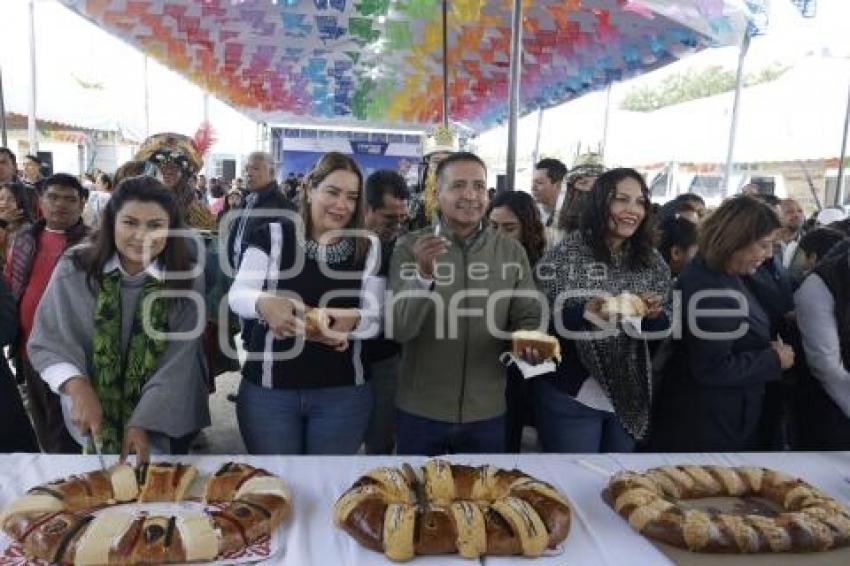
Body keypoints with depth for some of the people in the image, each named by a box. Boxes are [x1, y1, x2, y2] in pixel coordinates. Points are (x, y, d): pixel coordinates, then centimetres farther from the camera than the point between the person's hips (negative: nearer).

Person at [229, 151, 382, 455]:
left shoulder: (369, 248, 1)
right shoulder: (272, 235, -4)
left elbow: (374, 319, -2)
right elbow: (237, 295, -10)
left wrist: (353, 319, -25)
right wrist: (263, 303, -33)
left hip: (342, 394, 2)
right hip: (268, 390, -1)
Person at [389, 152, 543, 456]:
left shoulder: (511, 251, -1)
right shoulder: (410, 247, -8)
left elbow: (528, 318, 2)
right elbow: (398, 329, -15)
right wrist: (423, 274, -31)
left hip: (487, 413, 2)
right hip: (420, 411, -1)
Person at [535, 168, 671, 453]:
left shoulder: (652, 261, 2)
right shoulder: (567, 252, -12)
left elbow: (665, 324, 8)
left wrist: (654, 315, -13)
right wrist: (584, 313, -29)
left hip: (630, 398, 5)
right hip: (571, 397, -4)